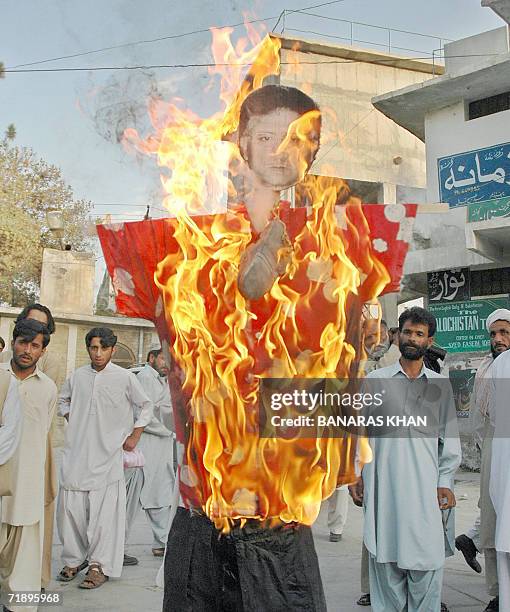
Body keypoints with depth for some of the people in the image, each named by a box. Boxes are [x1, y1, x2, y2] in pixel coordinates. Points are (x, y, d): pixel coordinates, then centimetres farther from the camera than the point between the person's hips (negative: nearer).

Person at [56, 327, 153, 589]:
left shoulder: (125, 377, -3)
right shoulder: (77, 376, 6)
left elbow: (146, 405, 7)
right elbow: (63, 400, 26)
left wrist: (134, 437, 5)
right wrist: (71, 420, 10)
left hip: (108, 455, -3)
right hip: (76, 453, 4)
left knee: (104, 511, -4)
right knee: (70, 507, 6)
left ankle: (100, 565, 8)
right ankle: (74, 559, 24)